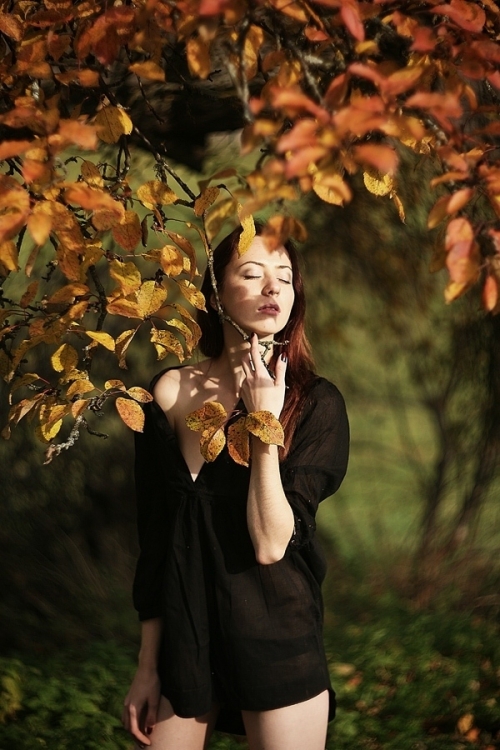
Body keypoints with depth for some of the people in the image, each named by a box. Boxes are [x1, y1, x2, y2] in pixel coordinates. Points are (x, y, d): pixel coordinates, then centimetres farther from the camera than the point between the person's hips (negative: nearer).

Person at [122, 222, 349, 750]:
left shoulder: (315, 404, -8)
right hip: (182, 633, 2)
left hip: (276, 643, -2)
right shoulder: (170, 391, -1)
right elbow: (154, 538, 3)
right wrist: (147, 665, 5)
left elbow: (271, 544, -16)